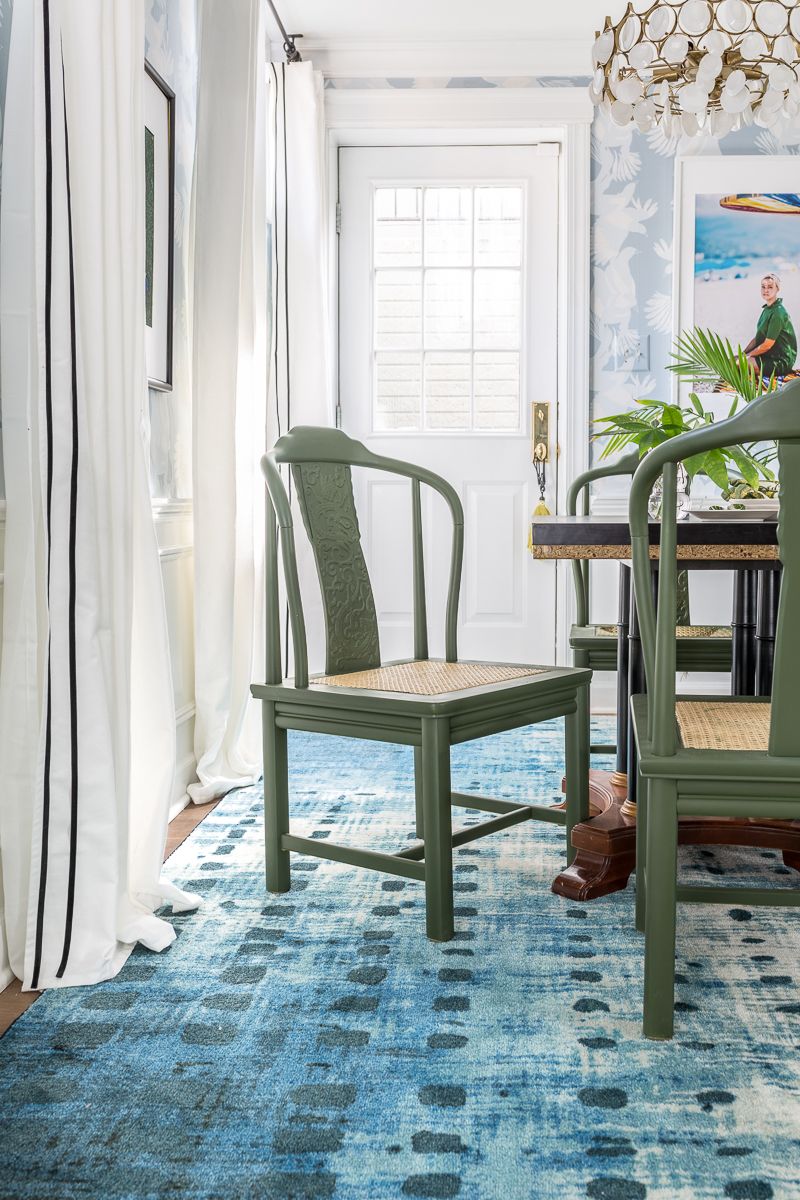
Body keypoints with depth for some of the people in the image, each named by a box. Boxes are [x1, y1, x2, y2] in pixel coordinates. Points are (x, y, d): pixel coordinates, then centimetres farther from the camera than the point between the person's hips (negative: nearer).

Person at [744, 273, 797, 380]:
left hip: (781, 362, -10)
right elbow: (758, 338, 16)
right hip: (769, 356, 10)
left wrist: (747, 355, -8)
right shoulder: (767, 309, 11)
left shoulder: (778, 313, -20)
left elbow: (767, 345, -20)